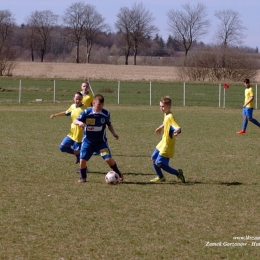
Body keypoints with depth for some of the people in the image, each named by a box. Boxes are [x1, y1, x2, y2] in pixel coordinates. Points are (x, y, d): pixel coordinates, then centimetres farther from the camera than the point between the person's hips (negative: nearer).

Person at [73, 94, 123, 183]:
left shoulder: (106, 113, -6)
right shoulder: (87, 112, -13)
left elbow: (109, 124, 11)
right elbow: (75, 120, -11)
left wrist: (113, 133, -4)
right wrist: (80, 122, -34)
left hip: (101, 141, 0)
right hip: (88, 141, 0)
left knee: (108, 159, -12)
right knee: (82, 159, -8)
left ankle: (118, 174, 11)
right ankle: (83, 178, 17)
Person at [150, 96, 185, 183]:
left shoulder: (170, 117, -23)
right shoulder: (166, 115, 5)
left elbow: (178, 128, -34)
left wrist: (177, 131, -57)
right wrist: (161, 127, 46)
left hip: (167, 145, -9)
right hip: (163, 142, 9)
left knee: (159, 163, -8)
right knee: (153, 159, 16)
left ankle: (178, 173, 4)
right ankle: (160, 177, 31)